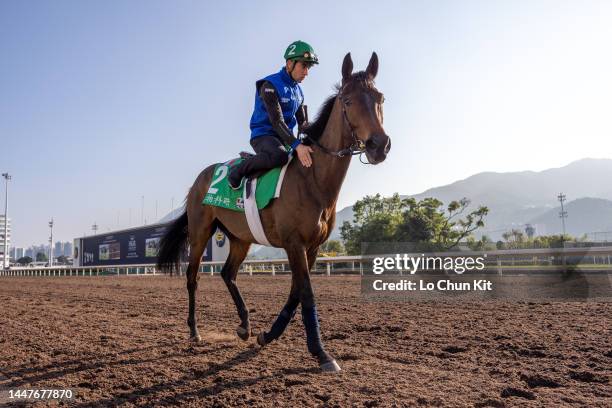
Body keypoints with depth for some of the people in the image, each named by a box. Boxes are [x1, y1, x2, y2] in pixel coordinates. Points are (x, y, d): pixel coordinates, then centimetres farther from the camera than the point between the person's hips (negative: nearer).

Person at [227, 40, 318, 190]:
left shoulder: (298, 91, 13)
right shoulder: (270, 85, -13)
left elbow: (303, 123, 14)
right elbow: (277, 121, -23)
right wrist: (297, 145, -33)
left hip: (285, 138, 8)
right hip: (263, 135, -8)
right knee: (279, 155, -39)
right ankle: (237, 172, -19)